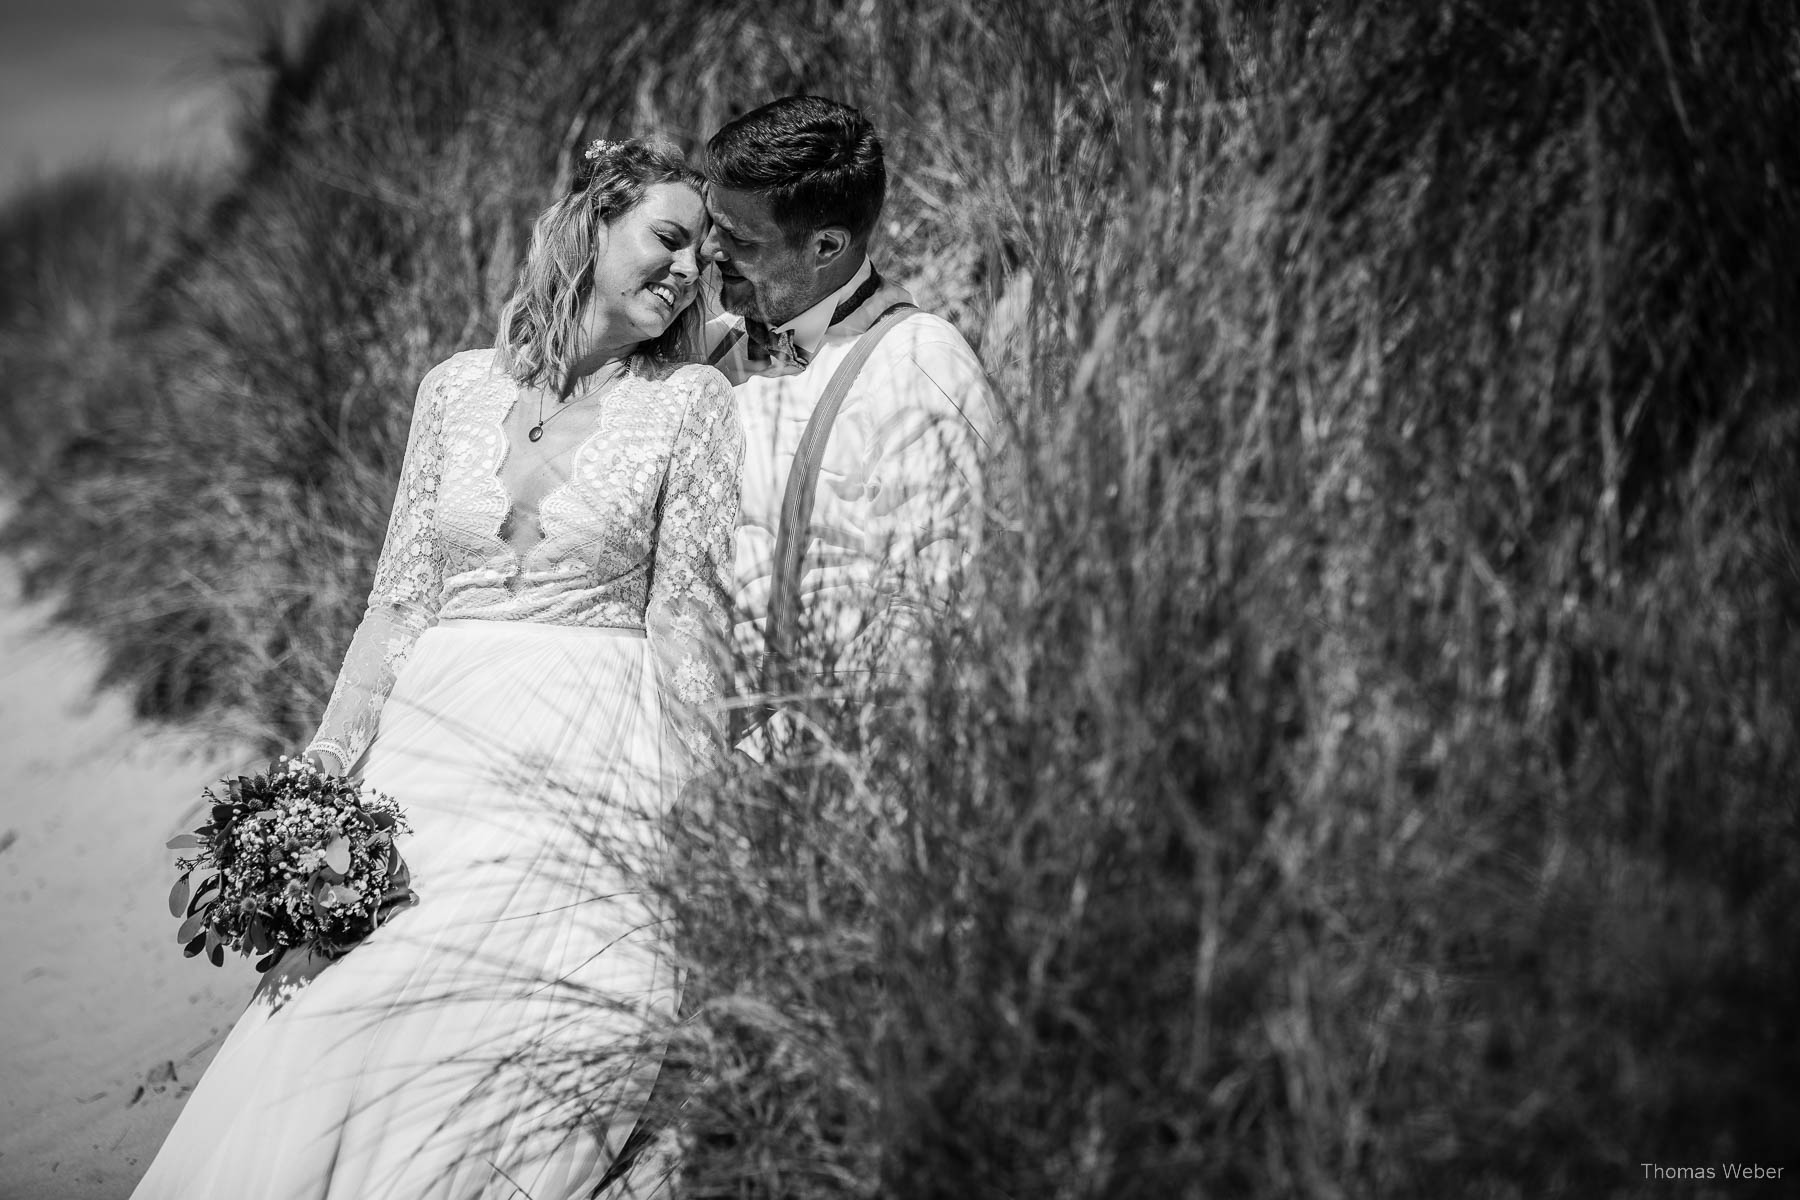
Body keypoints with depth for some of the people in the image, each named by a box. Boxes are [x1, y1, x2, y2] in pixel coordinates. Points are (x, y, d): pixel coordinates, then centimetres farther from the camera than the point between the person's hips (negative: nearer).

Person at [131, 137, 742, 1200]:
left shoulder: (691, 403, 2)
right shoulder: (457, 391, 10)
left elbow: (687, 626, -2)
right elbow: (401, 603, 11)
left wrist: (693, 826, -8)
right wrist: (324, 777, 6)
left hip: (591, 769, -3)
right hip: (435, 746, 3)